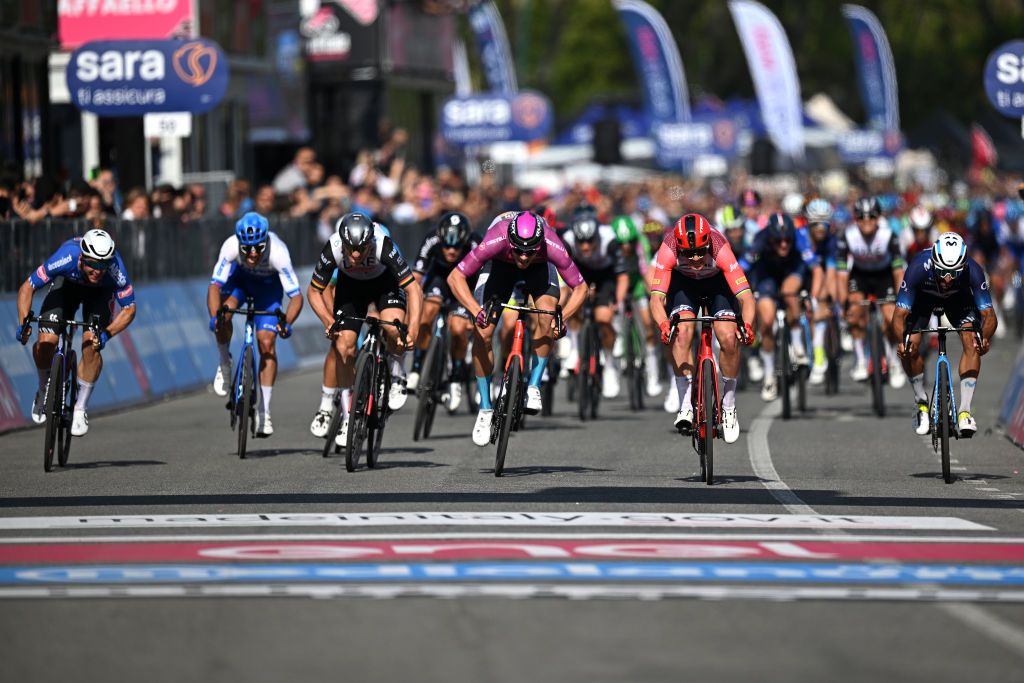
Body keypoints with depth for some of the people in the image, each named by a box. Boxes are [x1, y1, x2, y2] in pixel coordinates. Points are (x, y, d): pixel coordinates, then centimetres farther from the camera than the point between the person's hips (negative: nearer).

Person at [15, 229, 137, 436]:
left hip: (100, 292, 0)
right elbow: (28, 287, -29)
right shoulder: (66, 258, -40)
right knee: (46, 342, -17)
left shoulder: (115, 271, -38)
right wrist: (24, 322, -42)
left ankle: (81, 409, -4)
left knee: (91, 346, -21)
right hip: (66, 284, 0)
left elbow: (129, 308, -24)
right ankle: (43, 391, 13)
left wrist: (107, 333, -39)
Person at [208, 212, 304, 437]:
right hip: (240, 277, 1)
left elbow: (296, 296, -37)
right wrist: (214, 316, -54)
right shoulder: (231, 246, -36)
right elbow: (214, 285, -37)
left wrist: (287, 323, -54)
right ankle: (225, 364, -1)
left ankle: (263, 411, -4)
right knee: (224, 311, -30)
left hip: (268, 284, -1)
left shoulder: (278, 253, -39)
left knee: (267, 343, -13)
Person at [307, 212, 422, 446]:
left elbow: (413, 289, -37)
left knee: (394, 328, -30)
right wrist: (328, 321, -33)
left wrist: (413, 329, -50)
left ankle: (396, 375, -2)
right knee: (343, 347, -12)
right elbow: (314, 291, -17)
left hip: (385, 281, -2)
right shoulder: (333, 249, -33)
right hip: (350, 285, 2)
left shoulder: (383, 246, -38)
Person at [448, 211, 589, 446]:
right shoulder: (496, 240, -42)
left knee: (547, 315, -29)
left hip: (540, 267, 0)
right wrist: (476, 310, -47)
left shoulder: (552, 246, -40)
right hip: (500, 265, 0)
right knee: (482, 333, -13)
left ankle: (534, 386, -12)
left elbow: (580, 288, -26)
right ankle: (485, 408, 2)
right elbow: (455, 278, -34)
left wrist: (562, 318, -42)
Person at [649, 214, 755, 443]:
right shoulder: (668, 250, -36)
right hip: (683, 281, 1)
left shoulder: (720, 250, -38)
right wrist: (663, 325, -59)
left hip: (717, 281, 0)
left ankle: (729, 406, 1)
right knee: (682, 332, -25)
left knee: (729, 338, -19)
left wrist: (746, 325, -60)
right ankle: (686, 406, -17)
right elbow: (656, 297, -40)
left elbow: (745, 296, -41)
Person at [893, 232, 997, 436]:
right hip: (923, 296, 0)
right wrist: (902, 341, -57)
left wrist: (984, 338, -56)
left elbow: (989, 314, -35)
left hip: (959, 297, 0)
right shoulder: (918, 268, -41)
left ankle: (965, 411, -16)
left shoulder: (973, 271, -39)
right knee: (909, 349, -19)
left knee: (971, 341, -22)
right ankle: (921, 402, 7)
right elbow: (900, 314, -37)